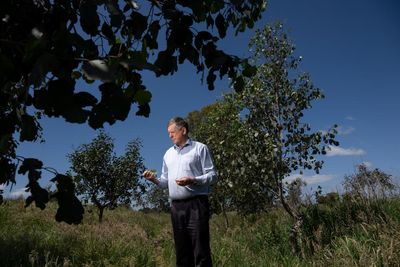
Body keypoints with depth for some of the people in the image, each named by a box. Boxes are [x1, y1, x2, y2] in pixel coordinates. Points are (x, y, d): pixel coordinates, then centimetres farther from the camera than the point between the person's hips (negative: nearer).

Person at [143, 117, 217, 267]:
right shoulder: (168, 154, 19)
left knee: (200, 249, -6)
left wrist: (192, 180, -18)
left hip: (196, 204, -5)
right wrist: (155, 179, 0)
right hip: (176, 206, 6)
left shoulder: (200, 148, 2)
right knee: (181, 250, 10)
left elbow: (212, 176, -3)